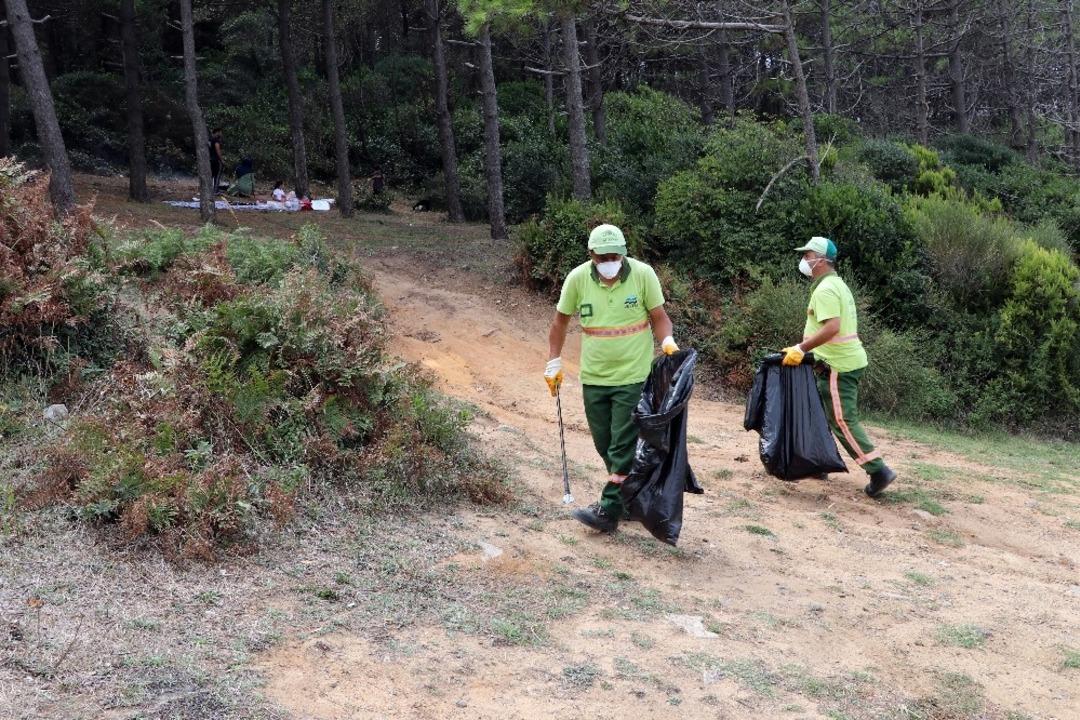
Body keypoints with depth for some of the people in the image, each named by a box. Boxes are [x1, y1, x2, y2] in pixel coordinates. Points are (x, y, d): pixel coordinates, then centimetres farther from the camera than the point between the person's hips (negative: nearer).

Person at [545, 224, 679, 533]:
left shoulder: (643, 274, -12)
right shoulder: (577, 278, -6)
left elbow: (659, 316, -1)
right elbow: (561, 321, 7)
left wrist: (668, 342, -20)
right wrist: (554, 362, 4)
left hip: (634, 377, -3)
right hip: (594, 378, 4)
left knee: (623, 446, -5)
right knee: (605, 446, 11)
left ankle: (609, 510, 0)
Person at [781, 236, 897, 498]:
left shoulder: (825, 290, -17)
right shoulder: (836, 284, 15)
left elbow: (831, 328, -29)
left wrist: (801, 348, -25)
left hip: (839, 365, -10)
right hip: (847, 360, 10)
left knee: (843, 421, -7)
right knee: (822, 412, 18)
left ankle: (878, 471, -8)